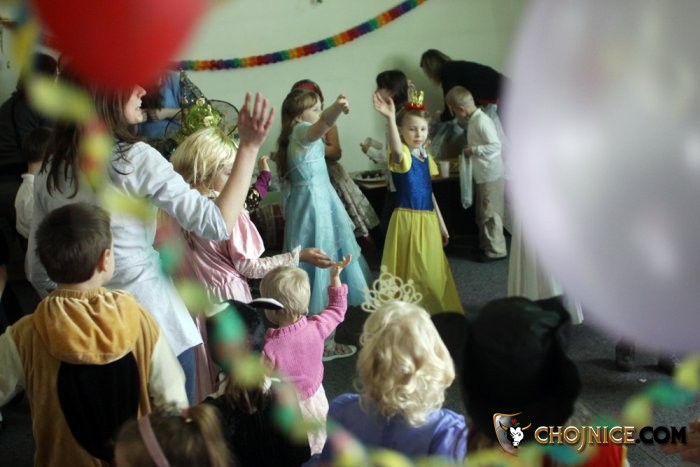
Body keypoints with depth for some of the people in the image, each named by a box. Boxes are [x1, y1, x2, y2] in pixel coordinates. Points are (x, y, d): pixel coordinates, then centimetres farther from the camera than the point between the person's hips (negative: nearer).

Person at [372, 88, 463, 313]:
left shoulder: (426, 157, 11)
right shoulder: (402, 155, -12)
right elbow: (397, 152, -40)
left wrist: (440, 223, 20)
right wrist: (390, 118, -54)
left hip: (428, 220, 8)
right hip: (408, 219, -8)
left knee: (433, 271, 16)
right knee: (411, 272, -2)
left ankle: (434, 314, 29)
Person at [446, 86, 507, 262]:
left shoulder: (482, 121, -22)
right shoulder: (473, 120, 7)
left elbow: (495, 146, -26)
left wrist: (472, 150, -20)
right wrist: (469, 150, 7)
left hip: (490, 175, -10)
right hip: (482, 175, 10)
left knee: (490, 214, -1)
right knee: (482, 213, 19)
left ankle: (496, 250, 9)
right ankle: (485, 244, 33)